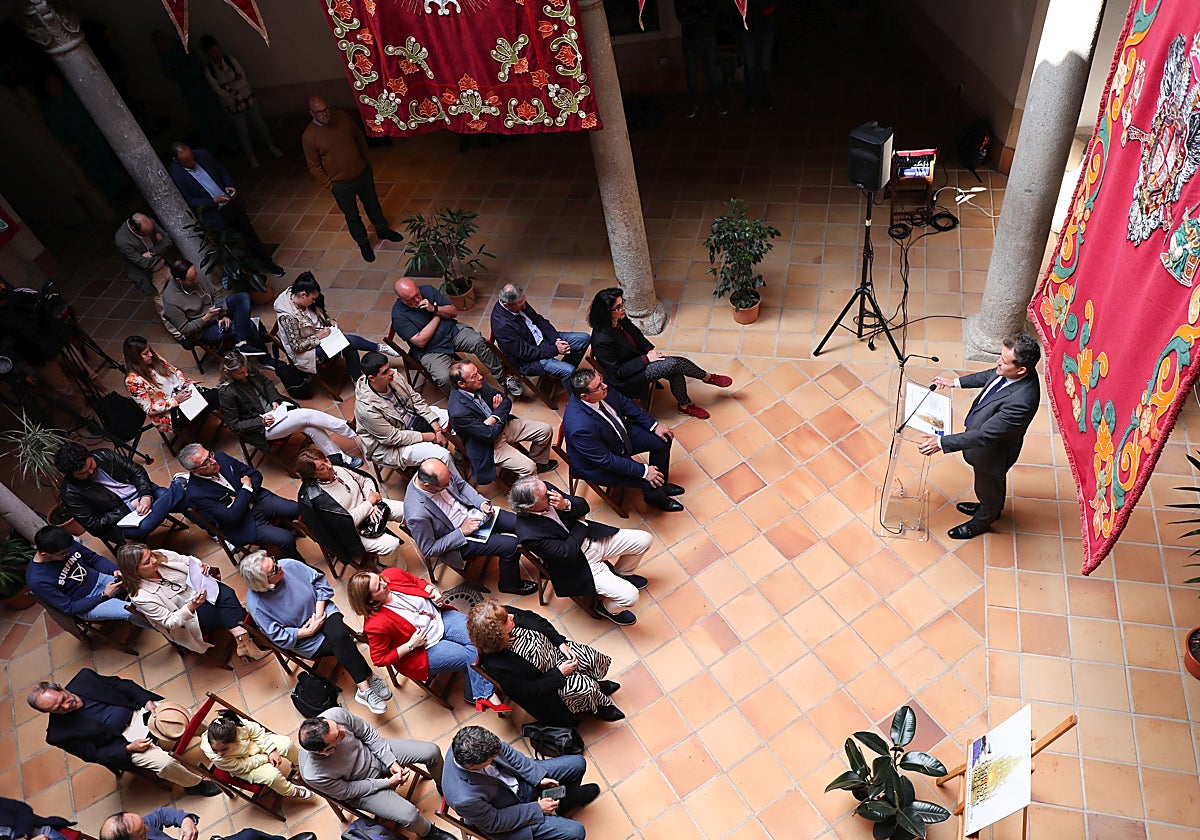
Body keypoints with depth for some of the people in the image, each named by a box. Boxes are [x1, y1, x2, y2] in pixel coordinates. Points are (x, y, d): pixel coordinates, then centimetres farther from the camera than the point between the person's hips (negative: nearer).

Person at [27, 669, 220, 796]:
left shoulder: (83, 678, -5)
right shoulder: (60, 733, -14)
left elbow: (121, 684, 6)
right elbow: (95, 755, -9)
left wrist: (146, 700, -8)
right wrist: (128, 748, -19)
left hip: (138, 710, 5)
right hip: (123, 740, -5)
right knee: (164, 762, -25)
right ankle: (195, 784, 3)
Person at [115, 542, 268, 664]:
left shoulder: (161, 555, -10)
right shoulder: (140, 597, -21)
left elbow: (188, 561, 6)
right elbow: (169, 622, -19)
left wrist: (202, 566, -18)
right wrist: (192, 606, -38)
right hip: (190, 619, -5)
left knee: (226, 593, -28)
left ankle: (242, 638, -29)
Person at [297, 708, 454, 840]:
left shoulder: (335, 714, -31)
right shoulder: (314, 775, -37)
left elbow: (368, 732, -11)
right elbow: (347, 791, -18)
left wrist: (392, 762, -12)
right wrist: (388, 782, -15)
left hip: (373, 752, 4)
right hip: (361, 784, -3)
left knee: (432, 751, -2)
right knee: (409, 815, -16)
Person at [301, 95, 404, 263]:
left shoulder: (343, 117, -12)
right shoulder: (309, 136, -22)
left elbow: (360, 138, 5)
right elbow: (314, 165, -10)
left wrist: (366, 162, 10)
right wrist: (328, 184, -8)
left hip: (363, 173, 4)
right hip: (341, 184, -3)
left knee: (372, 204, 25)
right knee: (352, 217, 14)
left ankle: (383, 230, 50)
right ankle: (363, 244, 37)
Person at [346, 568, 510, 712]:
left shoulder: (391, 575, -17)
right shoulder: (376, 624, -31)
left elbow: (418, 581, 4)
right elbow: (380, 658, -18)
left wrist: (433, 591, -14)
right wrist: (411, 645, -24)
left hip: (440, 618, 5)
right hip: (424, 651, -5)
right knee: (472, 656, -13)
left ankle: (488, 693, 3)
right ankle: (474, 696, 14)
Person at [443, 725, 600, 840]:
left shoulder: (472, 744, -25)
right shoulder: (464, 799, -40)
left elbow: (507, 752, -7)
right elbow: (494, 823, -23)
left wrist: (539, 777, -11)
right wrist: (537, 808, -16)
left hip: (516, 778, 6)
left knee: (578, 764, 2)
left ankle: (566, 799, 34)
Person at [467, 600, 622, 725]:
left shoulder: (507, 613, -23)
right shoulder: (497, 665, -37)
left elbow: (538, 621, -3)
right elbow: (528, 691, -24)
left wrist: (561, 642, -9)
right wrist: (559, 673, -21)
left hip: (553, 648, 6)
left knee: (590, 657, -3)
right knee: (583, 687, -16)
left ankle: (596, 685, 30)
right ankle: (600, 706, 19)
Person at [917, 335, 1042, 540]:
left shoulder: (1021, 401, -45)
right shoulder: (1009, 371, -21)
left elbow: (985, 435, -40)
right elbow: (990, 375, 5)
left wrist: (942, 443, -38)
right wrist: (956, 382, 7)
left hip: (992, 451, -7)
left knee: (988, 488, 24)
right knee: (995, 482, 35)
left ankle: (981, 522, 54)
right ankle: (992, 507, 64)